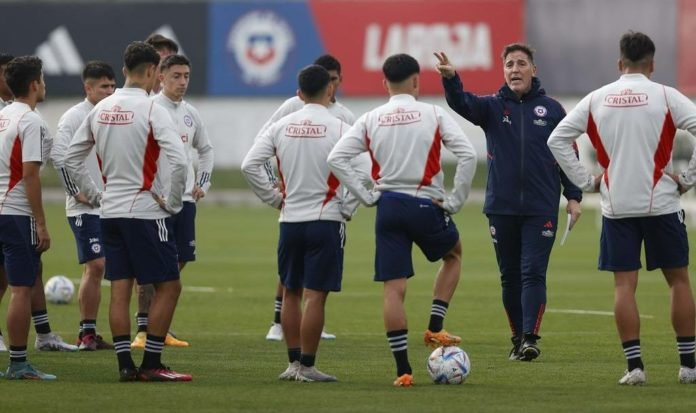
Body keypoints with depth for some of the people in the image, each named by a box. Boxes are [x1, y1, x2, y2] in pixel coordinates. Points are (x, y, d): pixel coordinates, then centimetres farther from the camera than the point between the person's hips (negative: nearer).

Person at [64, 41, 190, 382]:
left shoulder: (101, 109, 7)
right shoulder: (151, 110, -12)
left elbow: (71, 157, 13)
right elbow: (178, 162, -22)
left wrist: (93, 195, 17)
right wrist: (172, 203, -8)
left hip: (110, 212, 6)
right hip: (144, 210, -6)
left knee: (120, 289, 7)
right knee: (168, 286, 2)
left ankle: (125, 365, 5)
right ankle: (151, 364, -2)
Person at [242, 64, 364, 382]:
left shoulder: (281, 126, 3)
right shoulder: (338, 129, -8)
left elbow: (249, 165, -1)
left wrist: (274, 198, 6)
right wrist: (347, 210, -1)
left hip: (290, 221, 4)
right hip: (326, 221, -4)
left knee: (291, 292, 15)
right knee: (315, 295, -2)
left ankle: (293, 362, 17)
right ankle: (306, 367, -1)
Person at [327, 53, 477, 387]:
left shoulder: (371, 120, 4)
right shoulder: (434, 115, -3)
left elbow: (336, 159, -4)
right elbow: (467, 155, -12)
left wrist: (366, 196, 0)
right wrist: (455, 201, -4)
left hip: (388, 206, 2)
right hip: (426, 205, -2)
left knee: (393, 288, 3)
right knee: (453, 255, 28)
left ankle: (403, 369, -1)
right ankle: (435, 328, 16)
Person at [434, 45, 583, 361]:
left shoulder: (551, 109, 5)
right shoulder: (493, 106, 5)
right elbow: (462, 104, -15)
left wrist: (573, 196, 2)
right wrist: (450, 79, -35)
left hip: (541, 208, -2)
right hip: (501, 206, 2)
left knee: (533, 272, -10)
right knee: (509, 276, 7)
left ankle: (531, 337, -14)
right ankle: (517, 339, 16)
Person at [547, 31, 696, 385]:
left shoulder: (596, 100, 4)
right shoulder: (665, 97, -4)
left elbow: (557, 139, 3)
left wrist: (586, 181, 6)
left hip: (617, 206, 2)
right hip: (661, 203, -2)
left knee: (624, 285, 4)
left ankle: (634, 365, -3)